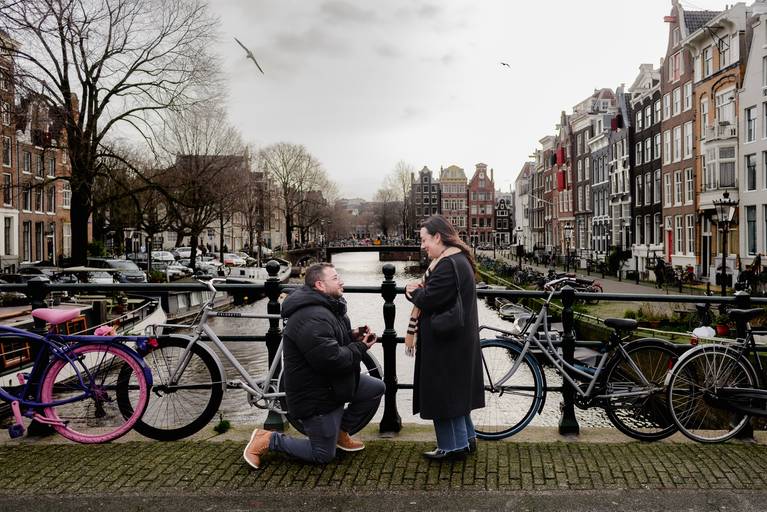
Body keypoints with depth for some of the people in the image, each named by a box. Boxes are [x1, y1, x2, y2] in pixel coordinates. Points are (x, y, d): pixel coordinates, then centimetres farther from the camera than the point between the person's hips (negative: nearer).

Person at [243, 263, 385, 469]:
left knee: (377, 388, 9)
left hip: (332, 384, 10)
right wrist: (360, 347, -18)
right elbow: (332, 360, -33)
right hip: (315, 396, -10)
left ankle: (340, 432, 21)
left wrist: (352, 335, 0)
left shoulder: (328, 308, 7)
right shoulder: (312, 318, -28)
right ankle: (268, 440, 9)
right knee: (323, 455, 1)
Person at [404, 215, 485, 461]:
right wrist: (418, 290, -5)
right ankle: (466, 439, 31)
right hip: (458, 338, 10)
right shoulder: (458, 259, 12)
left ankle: (453, 446, 12)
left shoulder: (448, 265, -22)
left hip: (445, 342, -10)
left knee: (444, 392, 1)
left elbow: (428, 301, -25)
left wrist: (412, 291, -5)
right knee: (456, 390, 19)